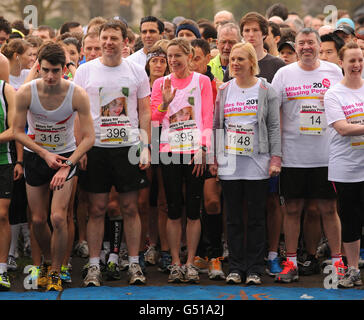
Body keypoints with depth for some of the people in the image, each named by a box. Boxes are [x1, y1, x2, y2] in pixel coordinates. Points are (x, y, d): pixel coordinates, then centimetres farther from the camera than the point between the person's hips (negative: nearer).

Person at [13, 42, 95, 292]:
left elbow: (89, 137, -15)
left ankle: (56, 273, 3)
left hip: (66, 156, -2)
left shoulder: (77, 95, -20)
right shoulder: (26, 93, -18)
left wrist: (67, 165, -22)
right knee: (38, 219, 7)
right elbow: (18, 131, -6)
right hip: (35, 155, 2)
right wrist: (44, 153, -14)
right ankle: (48, 262, 35)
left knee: (58, 217, -14)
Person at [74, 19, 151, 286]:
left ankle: (134, 264, 11)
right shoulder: (85, 71, 3)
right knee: (97, 209, 2)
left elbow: (145, 112, 8)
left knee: (130, 208, 3)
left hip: (129, 146, 0)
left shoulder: (136, 71, 5)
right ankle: (94, 266, 8)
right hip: (95, 147, 0)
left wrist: (146, 147, -1)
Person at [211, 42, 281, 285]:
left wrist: (275, 158, -6)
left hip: (257, 164, -2)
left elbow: (274, 127, 1)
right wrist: (212, 157, 5)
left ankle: (255, 269, 7)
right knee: (234, 218, 5)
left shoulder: (266, 91, 2)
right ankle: (236, 267, 12)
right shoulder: (223, 91, 9)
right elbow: (216, 125, 11)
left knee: (256, 218, 1)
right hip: (229, 164, 2)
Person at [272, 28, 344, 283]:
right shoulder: (284, 74, 3)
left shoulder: (334, 71, 6)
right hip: (293, 155, 0)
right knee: (293, 209, 4)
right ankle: (291, 262, 12)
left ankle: (336, 260, 11)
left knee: (328, 209, 2)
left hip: (326, 155, 0)